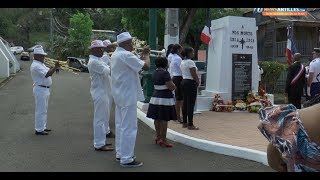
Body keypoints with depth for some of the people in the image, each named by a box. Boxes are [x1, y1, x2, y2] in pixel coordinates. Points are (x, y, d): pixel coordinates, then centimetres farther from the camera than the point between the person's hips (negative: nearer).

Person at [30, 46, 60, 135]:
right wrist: (55, 67, -25)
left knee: (44, 110, 16)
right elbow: (47, 74, -26)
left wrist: (55, 67, -1)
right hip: (40, 90, -10)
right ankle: (39, 130, 1)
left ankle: (42, 127, 26)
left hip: (45, 89, 11)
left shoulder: (40, 64, 16)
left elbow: (49, 72, 15)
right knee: (41, 110, -5)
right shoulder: (36, 65, -17)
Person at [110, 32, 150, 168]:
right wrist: (146, 56, -3)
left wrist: (141, 56, 14)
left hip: (119, 95, 10)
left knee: (120, 125, 16)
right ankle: (126, 159, 0)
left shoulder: (115, 54, 13)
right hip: (128, 95, -10)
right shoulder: (126, 55, -19)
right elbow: (146, 66, -20)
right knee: (129, 127, -5)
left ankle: (120, 153, 25)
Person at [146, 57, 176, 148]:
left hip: (155, 97, 8)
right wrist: (174, 86, 3)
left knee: (157, 119, 14)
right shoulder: (165, 73, -16)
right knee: (164, 119, -3)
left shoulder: (154, 73, 8)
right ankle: (163, 140, 0)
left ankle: (158, 137, 25)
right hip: (165, 98, -8)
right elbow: (172, 87, -20)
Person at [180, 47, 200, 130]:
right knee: (191, 104, -6)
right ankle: (190, 125, -4)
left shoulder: (182, 62, 13)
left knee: (185, 103, 13)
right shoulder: (190, 62, -14)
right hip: (191, 83, -9)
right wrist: (198, 82, 1)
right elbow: (194, 75, -16)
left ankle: (185, 123, 19)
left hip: (183, 82, 10)